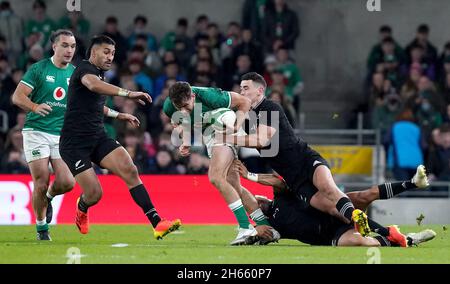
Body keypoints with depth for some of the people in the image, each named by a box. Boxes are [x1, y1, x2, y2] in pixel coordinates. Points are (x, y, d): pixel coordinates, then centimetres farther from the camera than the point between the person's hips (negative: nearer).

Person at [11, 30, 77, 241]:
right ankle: (41, 227, 12)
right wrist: (35, 107, -25)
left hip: (63, 135, 3)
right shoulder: (39, 69, -3)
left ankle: (48, 197, 24)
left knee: (67, 182, -11)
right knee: (41, 183, -9)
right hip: (37, 131, -3)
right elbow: (17, 96, -6)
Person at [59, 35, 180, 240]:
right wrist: (128, 93, -47)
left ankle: (157, 223, -26)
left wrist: (119, 115, 32)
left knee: (130, 170, -18)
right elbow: (93, 85, -36)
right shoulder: (85, 69, -9)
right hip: (75, 143, -8)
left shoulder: (100, 74, 19)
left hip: (98, 138, 8)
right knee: (94, 194, -12)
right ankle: (81, 208, 28)